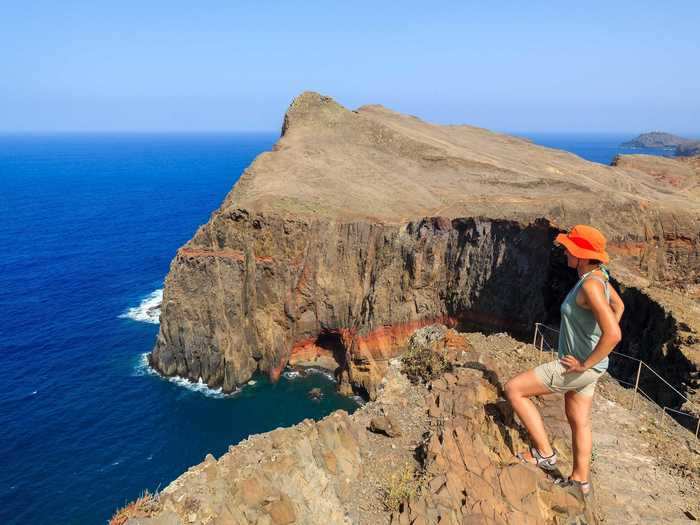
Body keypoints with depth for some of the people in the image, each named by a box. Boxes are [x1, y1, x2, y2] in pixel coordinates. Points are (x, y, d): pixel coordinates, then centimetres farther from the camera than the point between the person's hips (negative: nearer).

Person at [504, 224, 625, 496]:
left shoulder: (591, 285, -28)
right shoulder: (596, 275, 2)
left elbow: (614, 334, -36)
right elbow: (618, 306, 21)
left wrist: (586, 363, -22)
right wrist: (594, 349, 17)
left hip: (581, 367, -10)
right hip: (582, 362, 10)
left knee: (513, 389, -4)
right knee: (578, 421, 24)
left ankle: (544, 452, 7)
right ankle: (580, 479, 42)